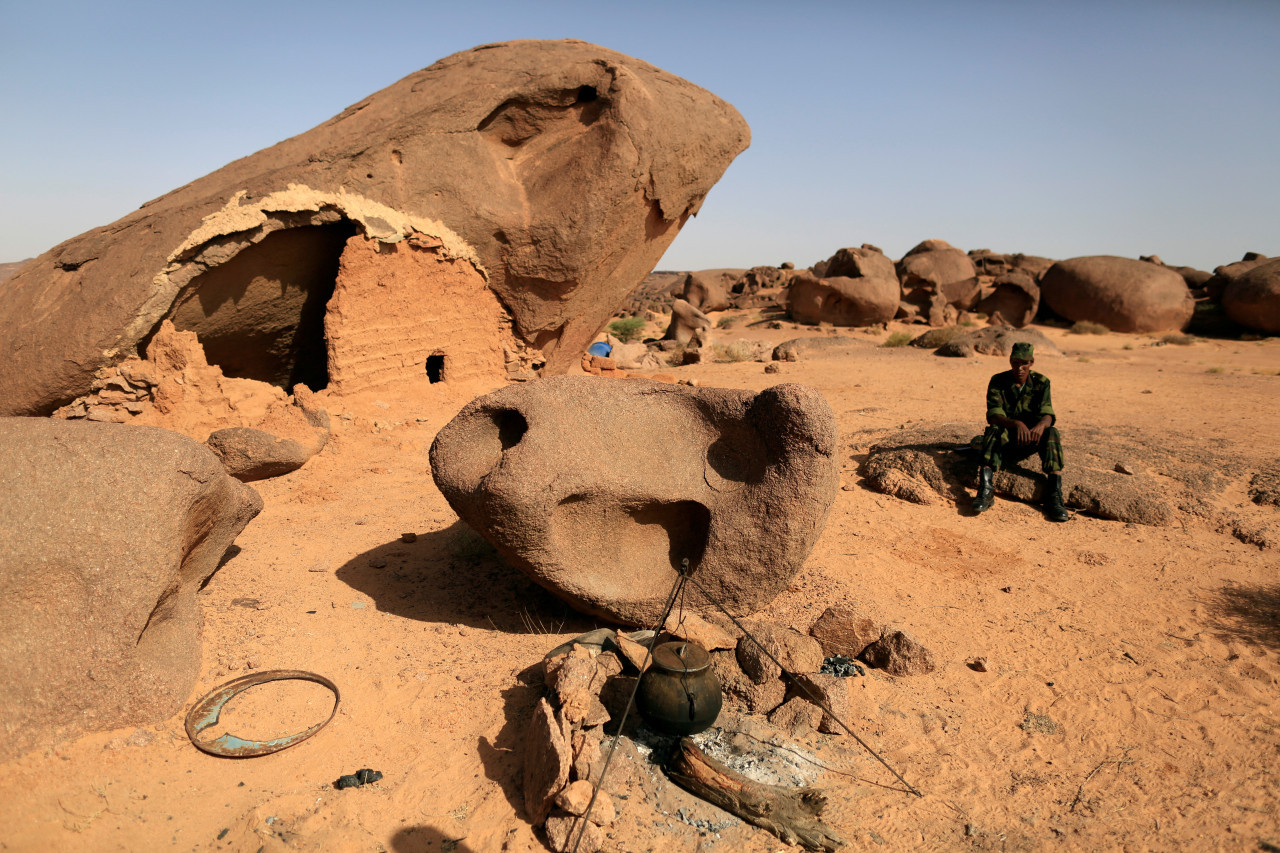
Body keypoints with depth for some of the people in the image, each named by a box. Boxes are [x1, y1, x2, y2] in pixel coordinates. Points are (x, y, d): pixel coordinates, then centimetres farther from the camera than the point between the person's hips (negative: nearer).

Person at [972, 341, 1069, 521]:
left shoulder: (1041, 382, 2)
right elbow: (993, 415, -17)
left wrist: (1041, 425, -38)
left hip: (1028, 442, 1)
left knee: (1051, 433, -28)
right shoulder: (998, 382, -3)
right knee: (993, 430, -33)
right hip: (1004, 441, -1)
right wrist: (1016, 423, -38)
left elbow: (1047, 414, -12)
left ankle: (1054, 495, -37)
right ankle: (986, 489, -46)